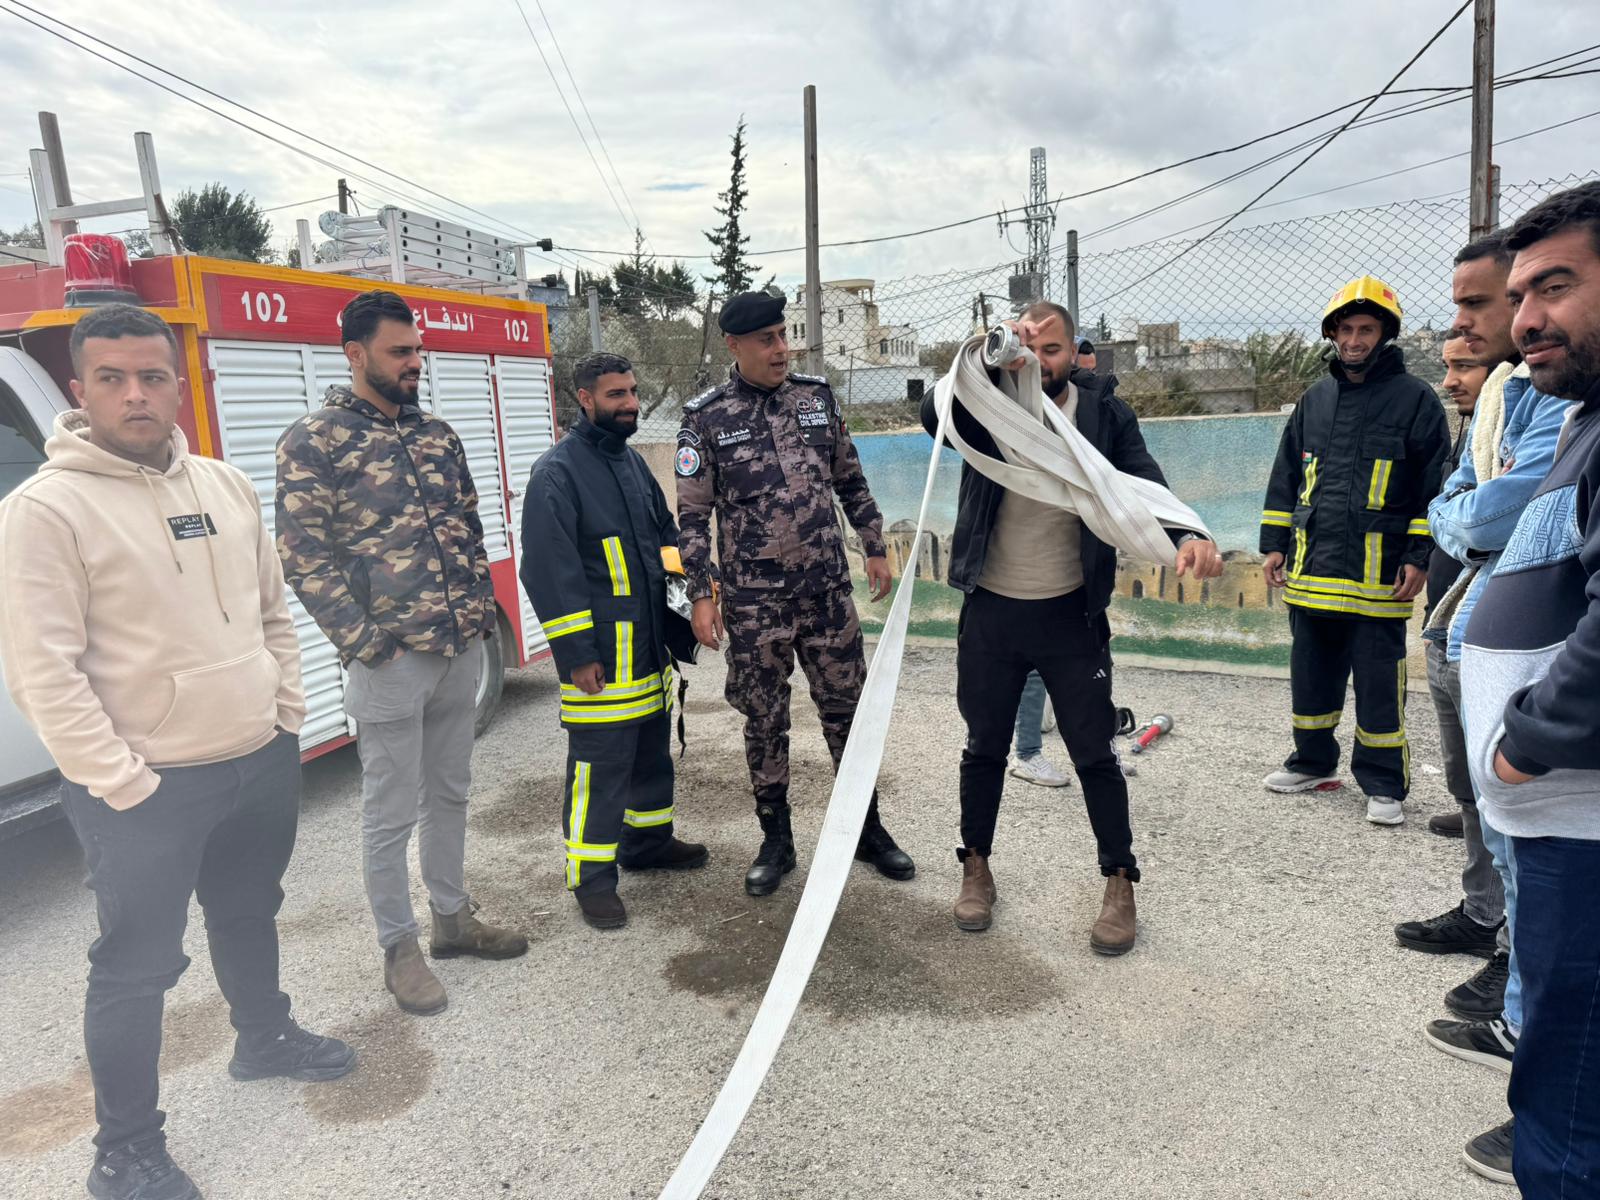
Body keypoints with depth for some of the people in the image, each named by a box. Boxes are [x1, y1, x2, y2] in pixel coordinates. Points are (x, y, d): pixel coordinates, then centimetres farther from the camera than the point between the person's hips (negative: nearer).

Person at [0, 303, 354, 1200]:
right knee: (138, 966, 7)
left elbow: (274, 611, 13)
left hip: (263, 764, 6)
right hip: (148, 791, -6)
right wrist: (124, 784, -17)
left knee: (249, 912, 25)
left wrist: (288, 715, 6)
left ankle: (265, 1037, 49)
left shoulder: (226, 485, 5)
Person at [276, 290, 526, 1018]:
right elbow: (305, 557, -11)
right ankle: (399, 949, 20)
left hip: (462, 650, 6)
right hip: (390, 659, -6)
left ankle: (453, 917, 34)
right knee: (391, 811, 5)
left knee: (450, 792, 18)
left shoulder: (437, 435, 11)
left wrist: (482, 611, 7)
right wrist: (362, 642, -15)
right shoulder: (313, 442, -7)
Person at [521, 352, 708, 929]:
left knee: (652, 748, 19)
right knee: (599, 762, -4)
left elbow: (666, 534, 26)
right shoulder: (557, 471, -12)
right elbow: (549, 571, -16)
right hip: (601, 655, -8)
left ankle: (649, 840, 36)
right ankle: (591, 876, 9)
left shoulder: (632, 461, 14)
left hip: (650, 645, 9)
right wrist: (577, 654, -18)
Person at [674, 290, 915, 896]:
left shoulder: (817, 396, 5)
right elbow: (692, 516, -2)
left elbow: (850, 480, 14)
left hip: (827, 588, 3)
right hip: (753, 600, -2)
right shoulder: (706, 418, -4)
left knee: (846, 709, 10)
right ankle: (776, 841, 25)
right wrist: (701, 593, -8)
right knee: (764, 720, 8)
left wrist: (875, 547, 12)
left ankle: (867, 828, 27)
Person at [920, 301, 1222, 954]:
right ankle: (976, 868, 33)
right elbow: (934, 414, -26)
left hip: (1072, 614, 0)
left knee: (1094, 753, 7)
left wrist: (1187, 534, -35)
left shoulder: (1103, 412, -5)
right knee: (985, 747, 15)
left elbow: (1145, 485, -15)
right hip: (991, 613, 1)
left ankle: (1119, 883, 25)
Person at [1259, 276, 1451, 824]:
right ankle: (1313, 763, 30)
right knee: (1311, 675, 14)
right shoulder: (1314, 402, 12)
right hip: (1310, 572, 5)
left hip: (1377, 575, -5)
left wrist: (1419, 557, -9)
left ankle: (1384, 785, 12)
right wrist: (1274, 544, 10)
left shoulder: (1415, 399, -1)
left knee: (1379, 685, 0)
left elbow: (1435, 485, -3)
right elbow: (1284, 478, 16)